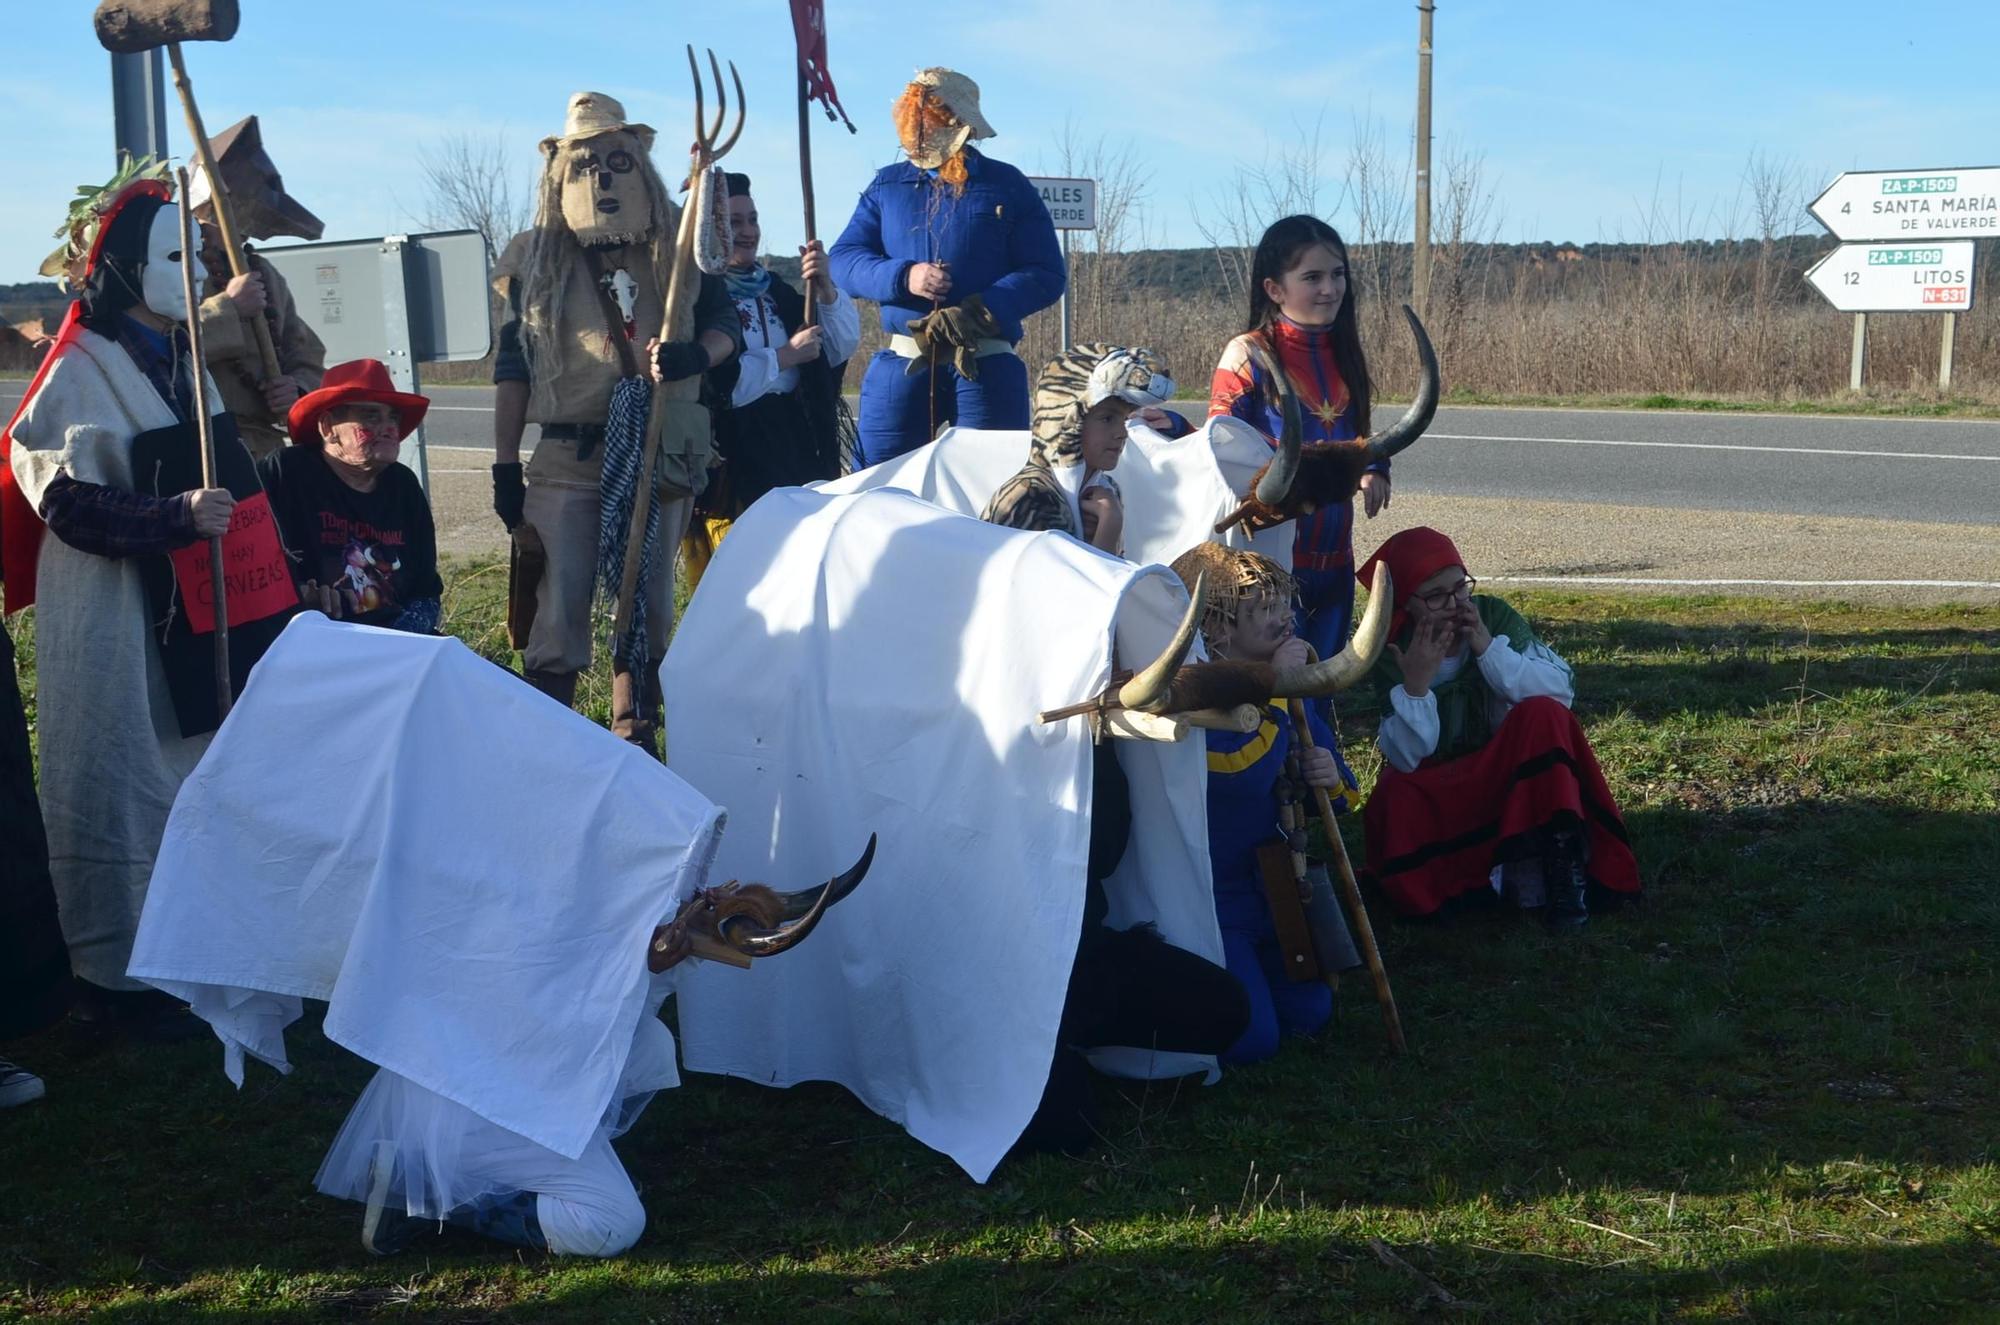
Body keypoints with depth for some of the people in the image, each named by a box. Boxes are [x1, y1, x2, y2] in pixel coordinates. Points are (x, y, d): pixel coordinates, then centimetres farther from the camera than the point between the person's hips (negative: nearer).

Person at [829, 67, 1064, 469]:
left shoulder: (1007, 186, 5)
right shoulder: (887, 185, 13)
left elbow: (1046, 275, -2)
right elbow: (843, 259, 5)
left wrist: (982, 310, -18)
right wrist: (903, 277, -14)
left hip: (987, 365, -2)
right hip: (902, 363, 2)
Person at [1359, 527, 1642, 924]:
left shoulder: (1494, 616, -12)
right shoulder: (1394, 653, -13)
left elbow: (1561, 691, -23)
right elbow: (1407, 758, -19)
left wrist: (1489, 648, -32)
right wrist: (1415, 685, -34)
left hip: (1513, 771, 1)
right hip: (1440, 787, 0)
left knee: (1542, 715, -29)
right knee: (1395, 797, -32)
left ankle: (1562, 860, -27)